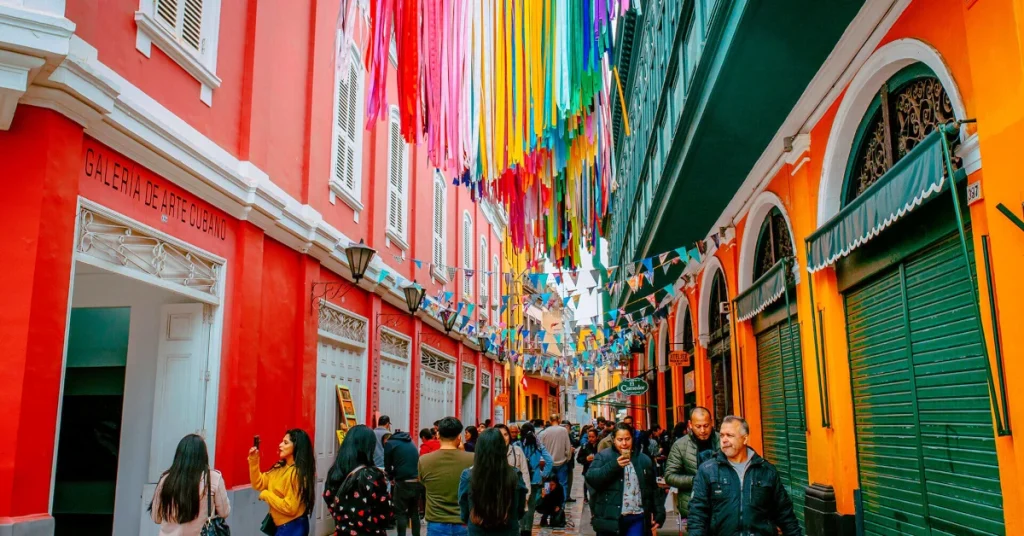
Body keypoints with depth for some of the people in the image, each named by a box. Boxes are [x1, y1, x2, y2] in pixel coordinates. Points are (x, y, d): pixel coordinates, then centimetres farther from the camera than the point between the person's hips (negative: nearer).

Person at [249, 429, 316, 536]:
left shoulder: (297, 474, -22)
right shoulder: (280, 467, 4)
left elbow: (289, 507, -24)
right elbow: (259, 484, 9)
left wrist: (266, 495, -14)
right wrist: (253, 461, -2)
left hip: (293, 527, -8)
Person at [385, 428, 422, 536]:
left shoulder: (390, 443, 6)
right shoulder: (411, 443, 23)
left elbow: (387, 464, 8)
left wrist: (391, 477, 25)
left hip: (403, 483, -5)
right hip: (417, 481, 5)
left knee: (400, 513, 4)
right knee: (414, 512, 14)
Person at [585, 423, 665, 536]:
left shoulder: (644, 460, 10)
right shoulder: (603, 456, 1)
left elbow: (654, 489, 14)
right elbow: (590, 478, -13)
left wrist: (659, 514, 7)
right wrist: (614, 465, -21)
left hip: (637, 518, 2)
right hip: (609, 518, -2)